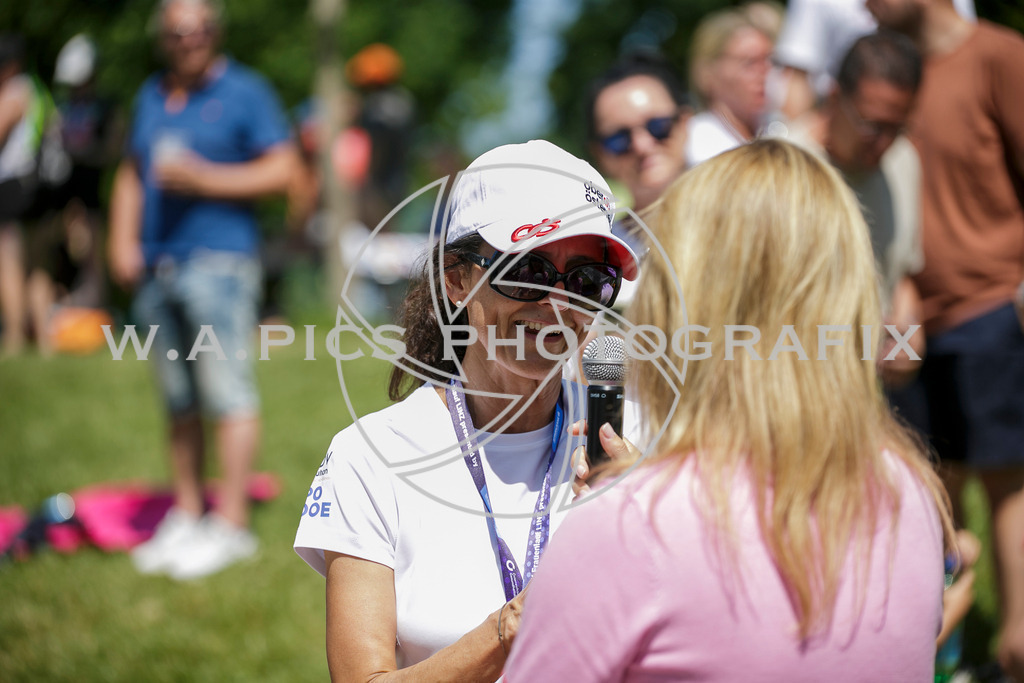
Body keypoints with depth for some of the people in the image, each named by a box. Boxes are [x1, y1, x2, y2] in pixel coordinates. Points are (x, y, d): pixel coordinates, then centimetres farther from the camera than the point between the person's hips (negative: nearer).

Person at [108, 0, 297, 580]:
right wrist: (123, 241, 10)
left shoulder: (244, 92, 0)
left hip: (218, 261, -6)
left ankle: (232, 525, -6)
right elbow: (131, 174, 23)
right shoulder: (152, 94, 19)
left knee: (227, 391, -8)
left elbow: (282, 170, -7)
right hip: (157, 267, 6)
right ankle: (186, 516, 15)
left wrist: (204, 179, -14)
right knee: (178, 399, 8)